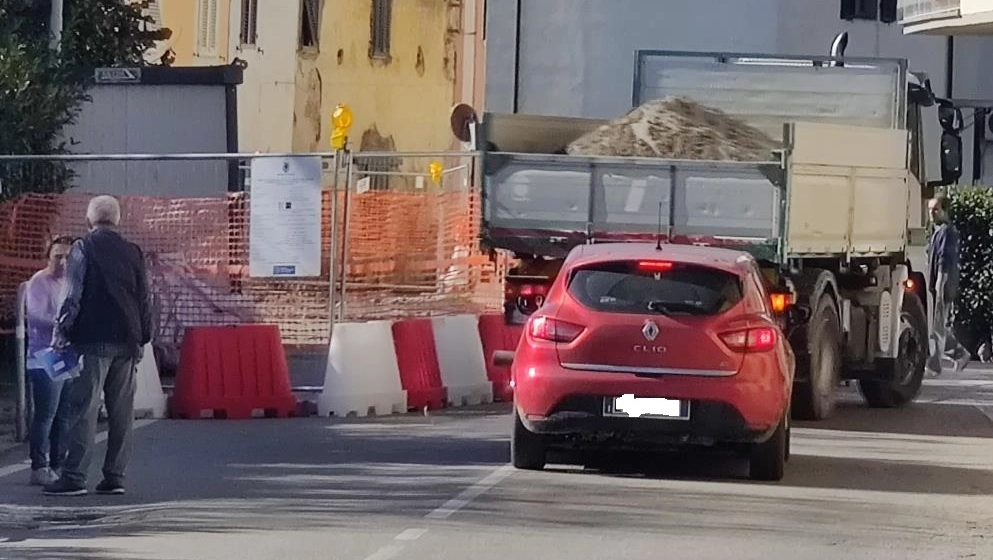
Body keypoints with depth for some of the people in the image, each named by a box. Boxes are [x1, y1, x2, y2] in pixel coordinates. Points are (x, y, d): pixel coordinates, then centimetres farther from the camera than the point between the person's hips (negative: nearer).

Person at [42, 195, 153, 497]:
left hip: (94, 339, -5)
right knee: (122, 411, 7)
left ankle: (75, 476, -12)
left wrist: (60, 334, -4)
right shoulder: (133, 252, 12)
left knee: (84, 408, -7)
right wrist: (142, 338, 20)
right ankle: (115, 477, 7)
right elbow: (146, 299, 13)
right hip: (127, 342, 5)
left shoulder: (84, 248, -3)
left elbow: (73, 296, -9)